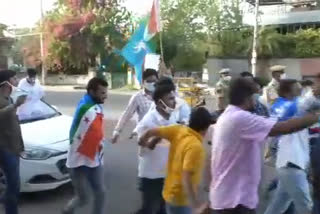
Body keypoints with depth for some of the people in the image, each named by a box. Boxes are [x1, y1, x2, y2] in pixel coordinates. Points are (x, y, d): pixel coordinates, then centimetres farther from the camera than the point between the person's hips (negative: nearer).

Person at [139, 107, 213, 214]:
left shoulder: (179, 130, -5)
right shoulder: (195, 146, -25)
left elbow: (152, 132, 0)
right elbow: (186, 179, -29)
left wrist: (144, 142, 21)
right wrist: (196, 205, -27)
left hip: (171, 193, 8)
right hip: (181, 199, -8)